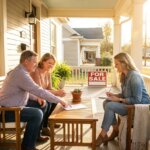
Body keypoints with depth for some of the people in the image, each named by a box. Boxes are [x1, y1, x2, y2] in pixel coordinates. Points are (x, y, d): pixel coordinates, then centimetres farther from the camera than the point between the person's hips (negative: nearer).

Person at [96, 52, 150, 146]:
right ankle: (116, 130, 4)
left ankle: (103, 135, -10)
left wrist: (119, 99, -20)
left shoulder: (134, 76, -23)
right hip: (129, 103, 9)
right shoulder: (125, 75, 5)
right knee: (106, 102, -4)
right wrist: (114, 95, -3)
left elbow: (137, 100, -24)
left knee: (110, 106, -23)